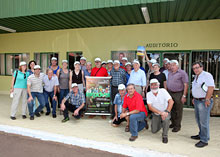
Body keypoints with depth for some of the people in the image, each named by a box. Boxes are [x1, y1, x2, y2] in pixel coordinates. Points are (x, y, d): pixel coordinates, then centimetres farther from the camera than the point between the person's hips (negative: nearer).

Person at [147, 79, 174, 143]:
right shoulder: (148, 94, -13)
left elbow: (171, 101, -26)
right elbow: (150, 107, -20)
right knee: (154, 131, 2)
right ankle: (161, 123, 34)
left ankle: (165, 136, -11)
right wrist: (160, 112, -31)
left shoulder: (163, 91, -18)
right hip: (155, 114, 3)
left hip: (164, 112, -2)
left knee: (166, 119, -35)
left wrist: (167, 112, -37)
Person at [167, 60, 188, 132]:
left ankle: (177, 126, 13)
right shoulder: (170, 73, 14)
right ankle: (173, 123, 28)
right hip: (170, 93, 6)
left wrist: (184, 96, -16)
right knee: (172, 109, 13)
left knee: (178, 111, 2)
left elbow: (185, 85, -11)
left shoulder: (182, 73, -7)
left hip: (178, 94, -6)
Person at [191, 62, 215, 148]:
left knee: (204, 121, -2)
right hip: (197, 101, 9)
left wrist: (207, 100, -21)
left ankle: (204, 140, 10)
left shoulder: (207, 75, -14)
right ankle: (201, 135, 36)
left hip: (204, 101, -9)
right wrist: (194, 98, 17)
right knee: (198, 120, 19)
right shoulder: (196, 77, 15)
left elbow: (211, 87, -21)